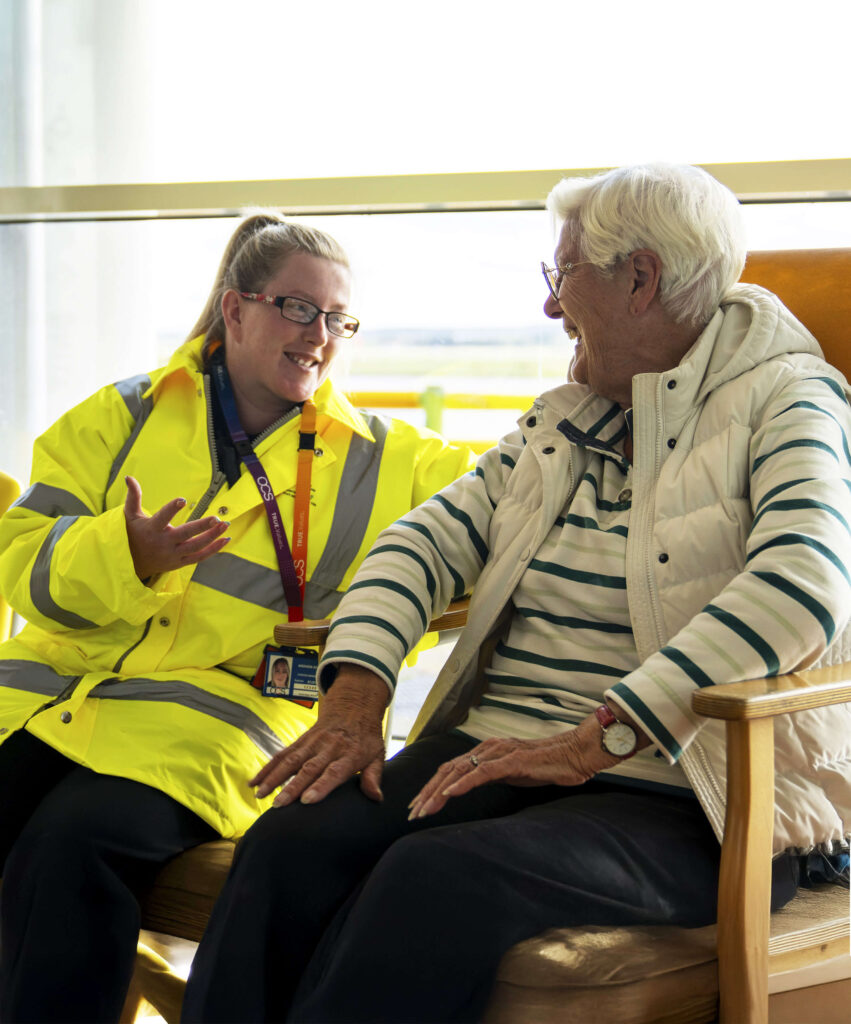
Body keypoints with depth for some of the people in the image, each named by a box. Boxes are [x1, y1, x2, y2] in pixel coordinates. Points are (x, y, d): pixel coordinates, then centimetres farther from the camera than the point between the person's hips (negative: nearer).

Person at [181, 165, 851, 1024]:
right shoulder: (563, 420, 22)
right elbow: (431, 536, 13)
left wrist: (592, 741, -27)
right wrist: (355, 695, -8)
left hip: (676, 801, -6)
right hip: (498, 752, 6)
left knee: (439, 880, -33)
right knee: (290, 845, -21)